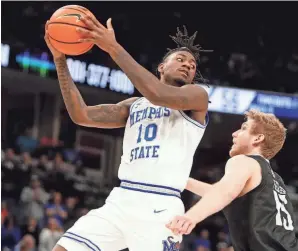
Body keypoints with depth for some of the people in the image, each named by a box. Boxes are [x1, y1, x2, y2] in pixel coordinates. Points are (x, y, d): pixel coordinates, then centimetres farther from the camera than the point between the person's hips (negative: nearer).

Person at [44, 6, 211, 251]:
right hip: (120, 200, 6)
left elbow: (159, 95, -16)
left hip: (159, 207, -5)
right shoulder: (135, 105, 22)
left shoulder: (197, 96, 6)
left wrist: (115, 48, -17)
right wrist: (60, 60, 3)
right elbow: (82, 115, 12)